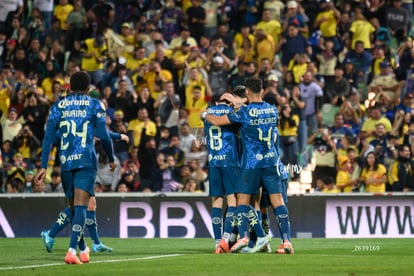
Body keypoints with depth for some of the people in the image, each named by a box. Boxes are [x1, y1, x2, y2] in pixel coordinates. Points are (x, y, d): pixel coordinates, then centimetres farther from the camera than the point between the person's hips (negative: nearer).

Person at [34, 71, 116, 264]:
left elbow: (48, 137, 3)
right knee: (80, 206, -9)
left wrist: (44, 167, 2)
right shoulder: (94, 105, 3)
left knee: (74, 207, 17)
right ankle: (72, 250, -26)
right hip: (86, 161, -3)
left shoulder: (58, 106, 10)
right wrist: (111, 159, 14)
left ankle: (83, 249, 32)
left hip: (65, 162, 3)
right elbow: (103, 135, -2)